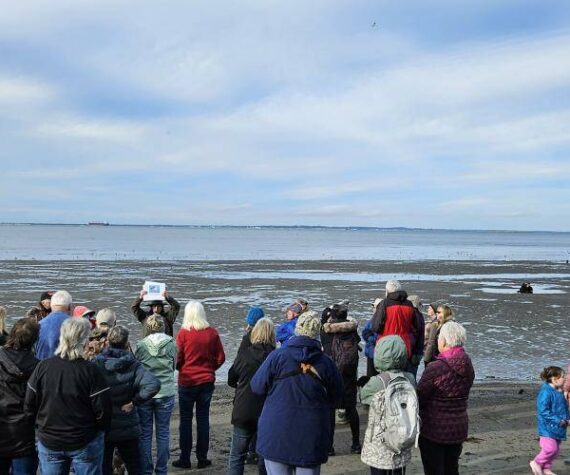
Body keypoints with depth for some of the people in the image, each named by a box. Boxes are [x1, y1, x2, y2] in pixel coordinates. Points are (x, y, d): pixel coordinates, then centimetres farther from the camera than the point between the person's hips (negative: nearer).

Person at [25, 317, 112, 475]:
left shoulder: (42, 367, -8)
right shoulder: (91, 370, -17)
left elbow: (29, 406, -2)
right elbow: (103, 410, -16)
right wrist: (100, 429, 4)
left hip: (48, 441, 3)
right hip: (86, 444, -3)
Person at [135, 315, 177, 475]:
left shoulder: (140, 345, -6)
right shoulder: (171, 344, -5)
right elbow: (174, 366, 7)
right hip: (166, 393, 0)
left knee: (145, 433, 10)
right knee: (163, 433, 9)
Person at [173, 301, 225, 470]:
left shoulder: (184, 333, -11)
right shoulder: (212, 333, -4)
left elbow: (178, 358, -8)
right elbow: (220, 358, 1)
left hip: (187, 381, -2)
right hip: (207, 381, 2)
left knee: (186, 419, 7)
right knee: (203, 418, 10)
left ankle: (185, 459, 11)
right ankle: (202, 458, 14)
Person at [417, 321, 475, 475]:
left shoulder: (435, 368, -22)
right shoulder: (468, 367, -2)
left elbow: (419, 398, -15)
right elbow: (462, 395, 3)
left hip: (434, 429, -6)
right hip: (459, 428, 6)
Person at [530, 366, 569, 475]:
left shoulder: (559, 392, 10)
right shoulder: (546, 392, -19)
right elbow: (543, 411, -23)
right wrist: (558, 421, -23)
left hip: (558, 428, 9)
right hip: (547, 427, -9)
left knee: (556, 450, 12)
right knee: (550, 448, -15)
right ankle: (536, 462, 7)